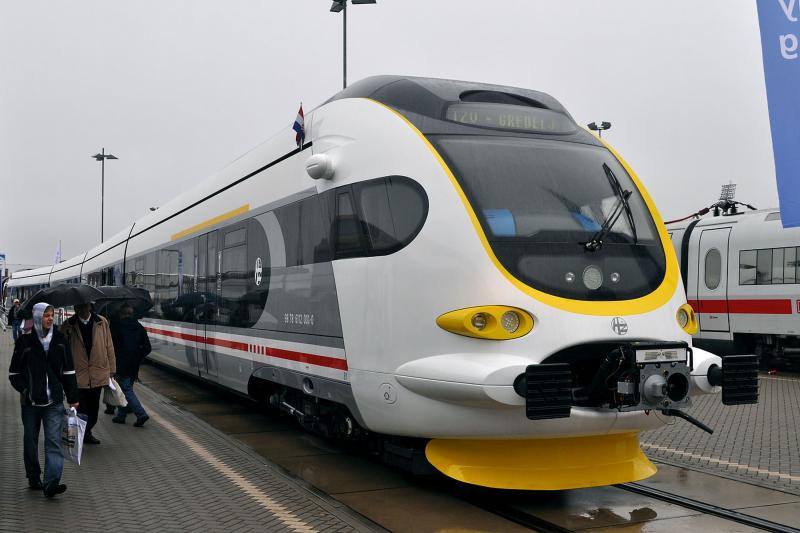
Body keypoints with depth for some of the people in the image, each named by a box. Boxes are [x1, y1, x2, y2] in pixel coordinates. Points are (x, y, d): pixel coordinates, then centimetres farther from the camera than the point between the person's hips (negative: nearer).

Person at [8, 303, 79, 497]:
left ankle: (51, 482, -15)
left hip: (54, 402, 0)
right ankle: (33, 478, 28)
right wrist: (24, 389, -12)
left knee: (54, 441, -9)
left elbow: (68, 371, 8)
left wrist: (72, 398, 6)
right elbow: (14, 372, 4)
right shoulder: (25, 341, -2)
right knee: (30, 441, 12)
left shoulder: (60, 340, 4)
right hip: (30, 402, 0)